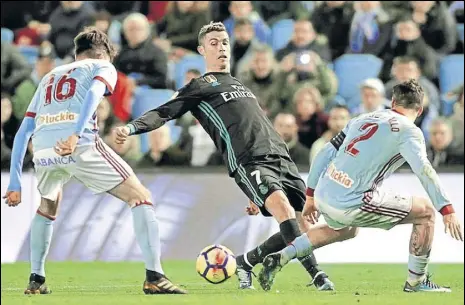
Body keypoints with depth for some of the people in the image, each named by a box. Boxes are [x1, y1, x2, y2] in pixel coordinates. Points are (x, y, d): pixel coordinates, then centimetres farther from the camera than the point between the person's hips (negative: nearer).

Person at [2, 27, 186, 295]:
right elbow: (94, 92, -6)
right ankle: (154, 277, -7)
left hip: (43, 151, 5)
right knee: (140, 197, 6)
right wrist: (75, 136, -21)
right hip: (80, 146, -5)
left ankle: (36, 280, 31)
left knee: (48, 207, 35)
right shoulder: (102, 67, 19)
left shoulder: (49, 78, 34)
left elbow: (24, 131, 28)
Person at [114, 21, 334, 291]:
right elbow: (164, 112, 1)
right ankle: (317, 274, -32)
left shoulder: (239, 85, 32)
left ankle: (246, 262, 16)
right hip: (249, 162, -7)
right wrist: (132, 128, -16)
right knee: (282, 206, -30)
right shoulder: (199, 87, 12)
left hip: (281, 155, 7)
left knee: (304, 223, -3)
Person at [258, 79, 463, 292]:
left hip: (323, 195, 7)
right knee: (425, 211, 7)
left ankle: (281, 258, 31)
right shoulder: (408, 131, -2)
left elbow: (326, 153, 18)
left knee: (346, 230, 40)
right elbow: (424, 170, -17)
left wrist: (311, 196, 26)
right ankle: (416, 281, 13)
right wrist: (447, 210, -18)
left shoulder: (363, 119, 17)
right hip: (351, 204, -7)